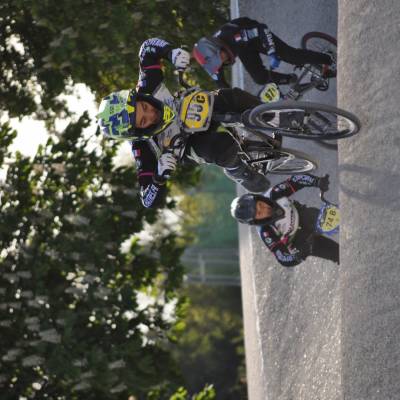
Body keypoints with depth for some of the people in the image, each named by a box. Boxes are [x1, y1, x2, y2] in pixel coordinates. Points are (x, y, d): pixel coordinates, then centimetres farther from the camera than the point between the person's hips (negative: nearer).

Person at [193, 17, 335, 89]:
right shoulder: (212, 57, -29)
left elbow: (262, 28, -34)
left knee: (291, 55, -11)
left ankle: (326, 61, 9)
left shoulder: (234, 36, -46)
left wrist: (271, 53, -36)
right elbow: (219, 82, -11)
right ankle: (293, 80, 19)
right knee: (259, 78, -6)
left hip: (255, 36, -4)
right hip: (245, 50, 4)